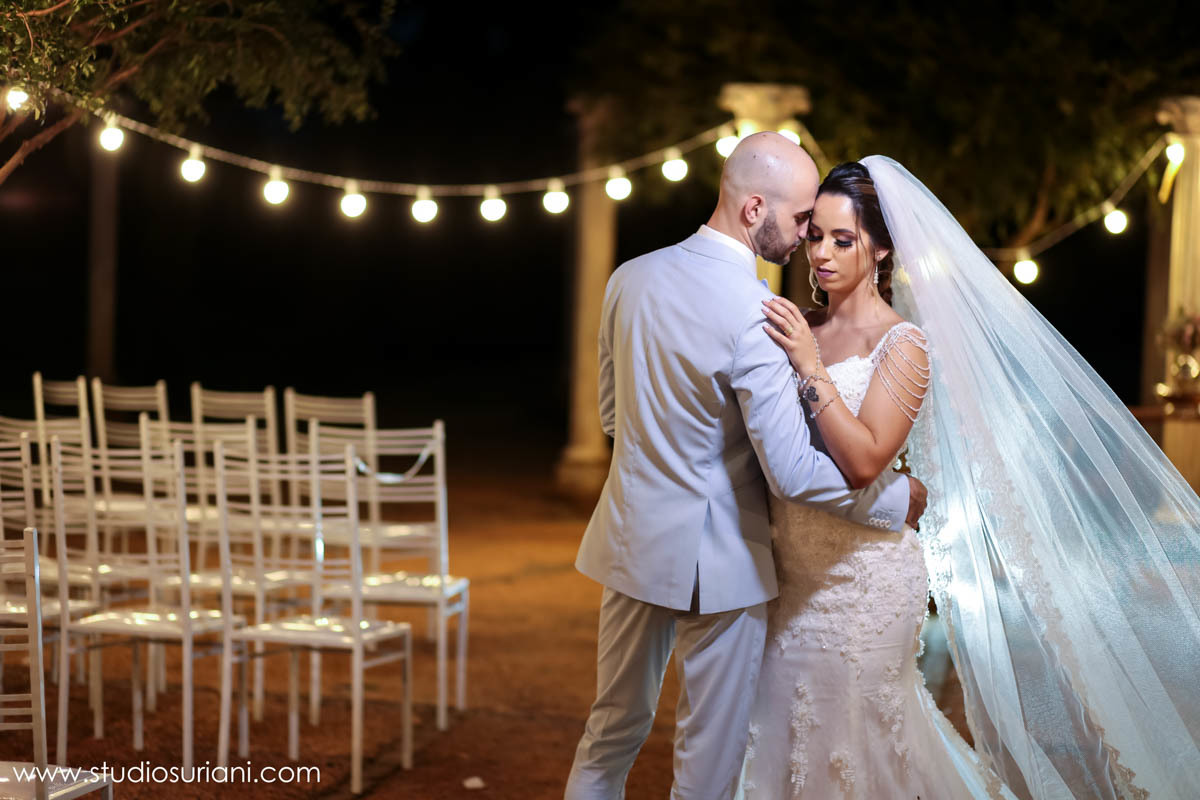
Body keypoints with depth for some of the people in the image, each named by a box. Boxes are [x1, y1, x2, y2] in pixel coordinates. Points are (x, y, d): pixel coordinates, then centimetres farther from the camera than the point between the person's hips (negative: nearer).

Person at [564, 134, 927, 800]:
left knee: (612, 732, 19)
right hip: (715, 557, -7)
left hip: (630, 540, 7)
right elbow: (792, 473, -23)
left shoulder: (630, 278, 0)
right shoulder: (754, 313, -23)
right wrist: (899, 498, -9)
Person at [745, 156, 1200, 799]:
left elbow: (863, 461, -23)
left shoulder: (902, 345, -12)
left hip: (862, 578, -6)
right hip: (793, 569, 6)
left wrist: (811, 371, -26)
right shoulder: (801, 330, 6)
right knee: (781, 730, 14)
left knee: (853, 745, 4)